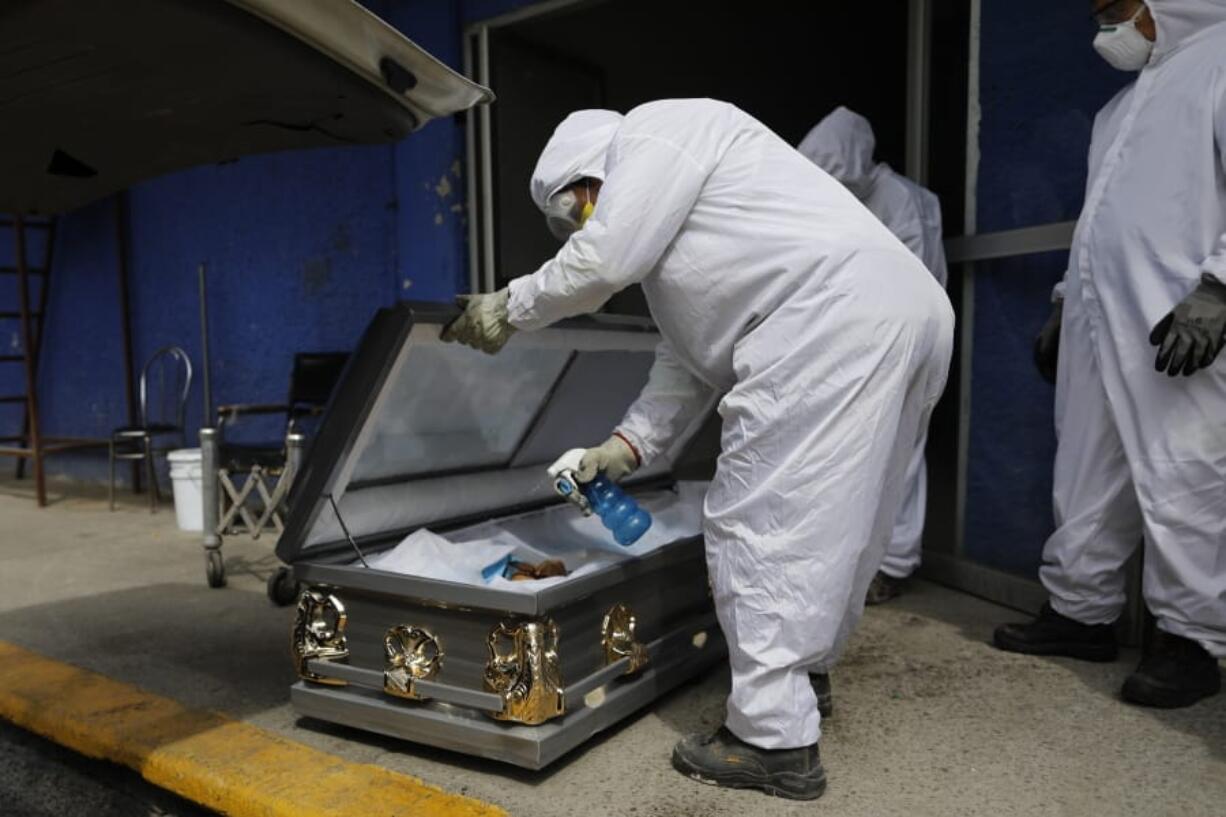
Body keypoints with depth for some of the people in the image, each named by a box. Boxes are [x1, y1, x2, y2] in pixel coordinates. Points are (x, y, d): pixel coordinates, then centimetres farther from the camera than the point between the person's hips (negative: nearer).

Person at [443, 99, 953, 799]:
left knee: (759, 521, -5)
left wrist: (510, 308, 11)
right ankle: (797, 677, 34)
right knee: (822, 520, 18)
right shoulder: (674, 216, 31)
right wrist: (625, 448, 21)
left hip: (836, 320, -10)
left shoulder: (656, 131, 5)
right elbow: (692, 360, 26)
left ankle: (775, 741, 2)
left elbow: (602, 262, -5)